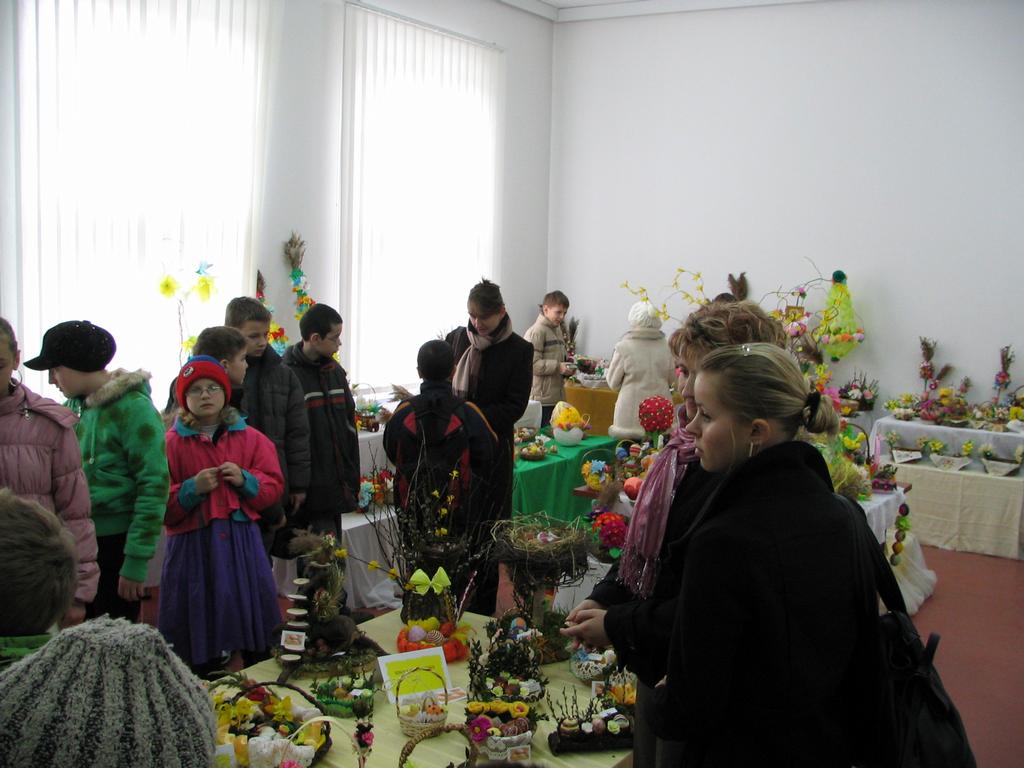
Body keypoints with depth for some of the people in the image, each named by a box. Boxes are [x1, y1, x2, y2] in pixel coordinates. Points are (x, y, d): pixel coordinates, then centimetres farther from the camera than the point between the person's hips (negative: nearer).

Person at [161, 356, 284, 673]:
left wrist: (246, 480, -11)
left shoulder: (250, 438, 8)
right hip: (193, 545, -2)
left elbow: (274, 486, 6)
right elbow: (160, 505, -3)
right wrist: (192, 489, -18)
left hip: (242, 542, 2)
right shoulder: (171, 443, 1)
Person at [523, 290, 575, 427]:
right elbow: (532, 363, -18)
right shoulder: (537, 331, -11)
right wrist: (558, 367, -20)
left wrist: (567, 369, 7)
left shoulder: (557, 330, 17)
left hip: (557, 397, 8)